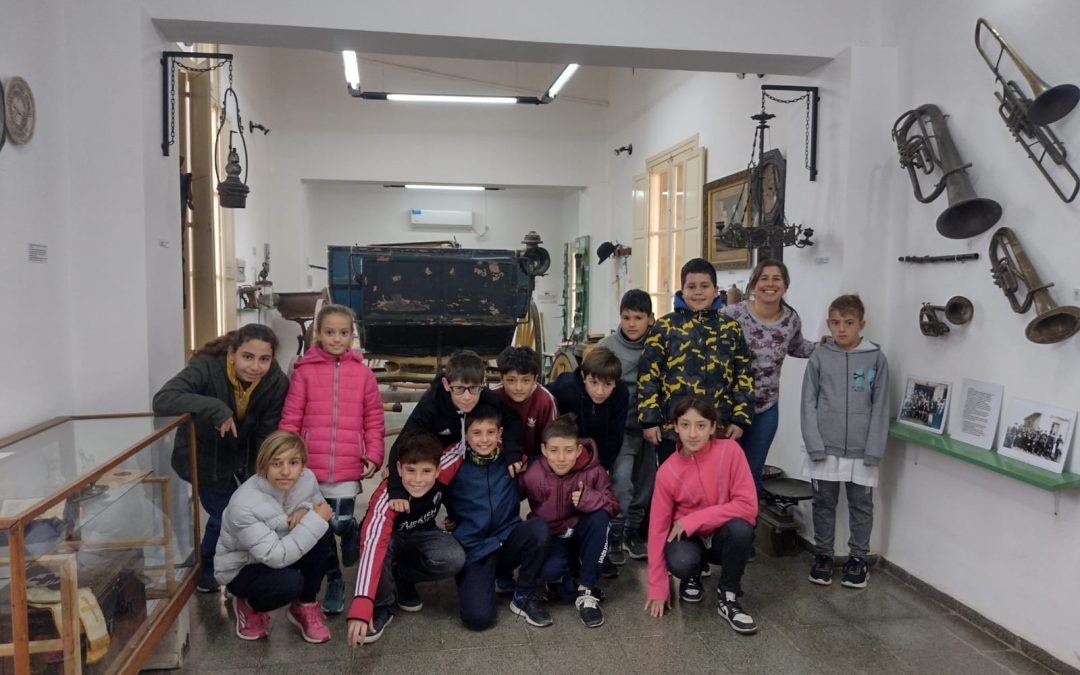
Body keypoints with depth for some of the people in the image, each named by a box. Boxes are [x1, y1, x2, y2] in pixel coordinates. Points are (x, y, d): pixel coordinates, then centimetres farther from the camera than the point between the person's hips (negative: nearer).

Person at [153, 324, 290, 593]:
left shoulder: (276, 382, -21)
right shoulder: (207, 367, -31)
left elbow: (267, 436, -15)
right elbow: (162, 400, -43)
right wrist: (215, 408, -51)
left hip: (246, 456, 3)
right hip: (205, 456, -3)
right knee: (224, 517, 0)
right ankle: (205, 570, 31)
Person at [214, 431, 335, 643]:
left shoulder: (306, 478, -19)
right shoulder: (244, 505, -34)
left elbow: (318, 503, 2)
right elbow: (276, 557, -35)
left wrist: (305, 510, -23)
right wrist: (314, 520, -33)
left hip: (283, 552, 6)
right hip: (241, 568, -5)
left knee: (323, 533, -20)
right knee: (290, 582, -33)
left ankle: (305, 606, 1)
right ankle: (249, 606, 5)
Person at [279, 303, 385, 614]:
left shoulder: (363, 373, 1)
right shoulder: (304, 371, -2)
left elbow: (374, 419, 5)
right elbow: (290, 419, 0)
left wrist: (374, 455, -2)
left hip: (348, 468, -1)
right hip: (311, 466, 1)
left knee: (341, 523, -8)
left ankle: (351, 531, 29)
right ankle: (334, 580, 32)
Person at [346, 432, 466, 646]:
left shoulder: (443, 473, -29)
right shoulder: (387, 497, -38)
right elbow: (373, 544, -50)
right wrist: (361, 607, -59)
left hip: (420, 536, 3)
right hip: (390, 537, -3)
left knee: (454, 559, -28)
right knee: (380, 546, -38)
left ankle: (401, 579, 1)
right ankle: (381, 607, -11)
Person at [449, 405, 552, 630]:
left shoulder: (510, 461, 2)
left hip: (508, 539, 3)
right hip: (474, 549, -2)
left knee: (539, 529, -30)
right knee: (478, 617, -23)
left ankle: (524, 596, -5)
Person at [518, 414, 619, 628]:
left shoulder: (594, 472, -17)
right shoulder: (532, 475, -16)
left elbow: (613, 507, -14)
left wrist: (590, 499, -34)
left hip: (581, 534, 2)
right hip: (551, 538, -2)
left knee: (600, 517, -32)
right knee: (548, 570, -35)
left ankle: (586, 591, -19)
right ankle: (563, 578, 5)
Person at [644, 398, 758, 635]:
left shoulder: (730, 451, -18)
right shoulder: (667, 471, -15)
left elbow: (748, 505, -21)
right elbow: (658, 527, -9)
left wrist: (693, 520, -24)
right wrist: (657, 588, -10)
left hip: (724, 535, 0)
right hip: (688, 538, 0)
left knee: (740, 528, -34)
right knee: (680, 562, -33)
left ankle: (727, 597, -8)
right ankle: (693, 576, 8)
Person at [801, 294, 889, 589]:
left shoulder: (876, 359, -2)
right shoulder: (819, 357, -1)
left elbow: (880, 408, -2)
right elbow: (808, 403, -2)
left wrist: (873, 450, -8)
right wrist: (814, 445, -9)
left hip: (861, 451, 0)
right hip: (825, 449, 0)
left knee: (861, 505, 12)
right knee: (824, 504, 12)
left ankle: (858, 558, 27)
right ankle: (822, 554, 27)